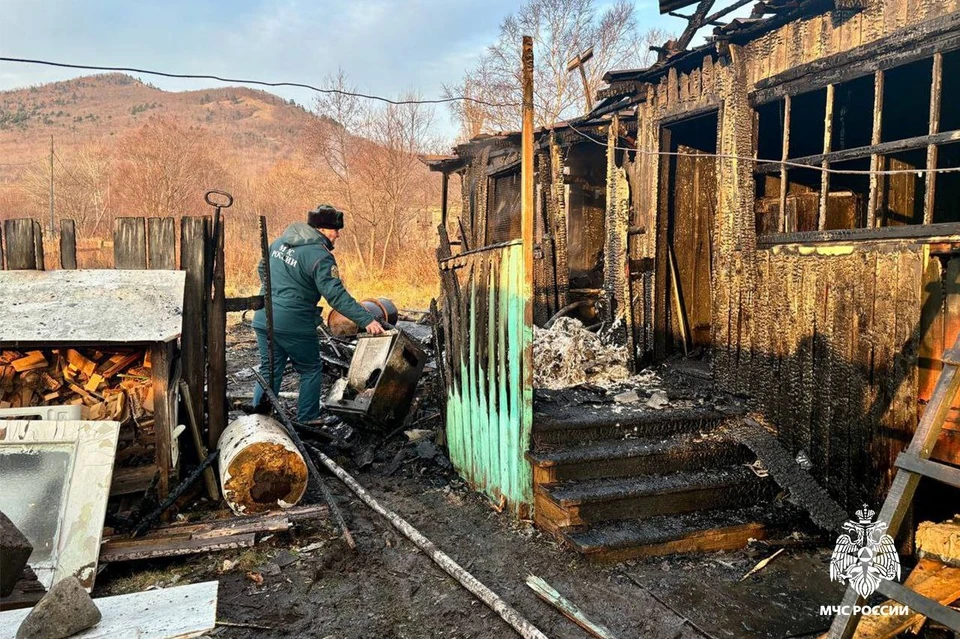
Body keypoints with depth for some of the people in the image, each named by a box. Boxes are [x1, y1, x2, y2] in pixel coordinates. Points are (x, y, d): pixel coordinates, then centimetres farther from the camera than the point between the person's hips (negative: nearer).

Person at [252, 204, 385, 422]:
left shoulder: (280, 241, 9)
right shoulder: (319, 256, -16)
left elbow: (262, 269, 23)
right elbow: (336, 295, -23)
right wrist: (366, 320, -26)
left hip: (264, 319, 7)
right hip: (293, 324, -7)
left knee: (269, 371, 15)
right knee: (311, 371, 11)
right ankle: (307, 421, 16)